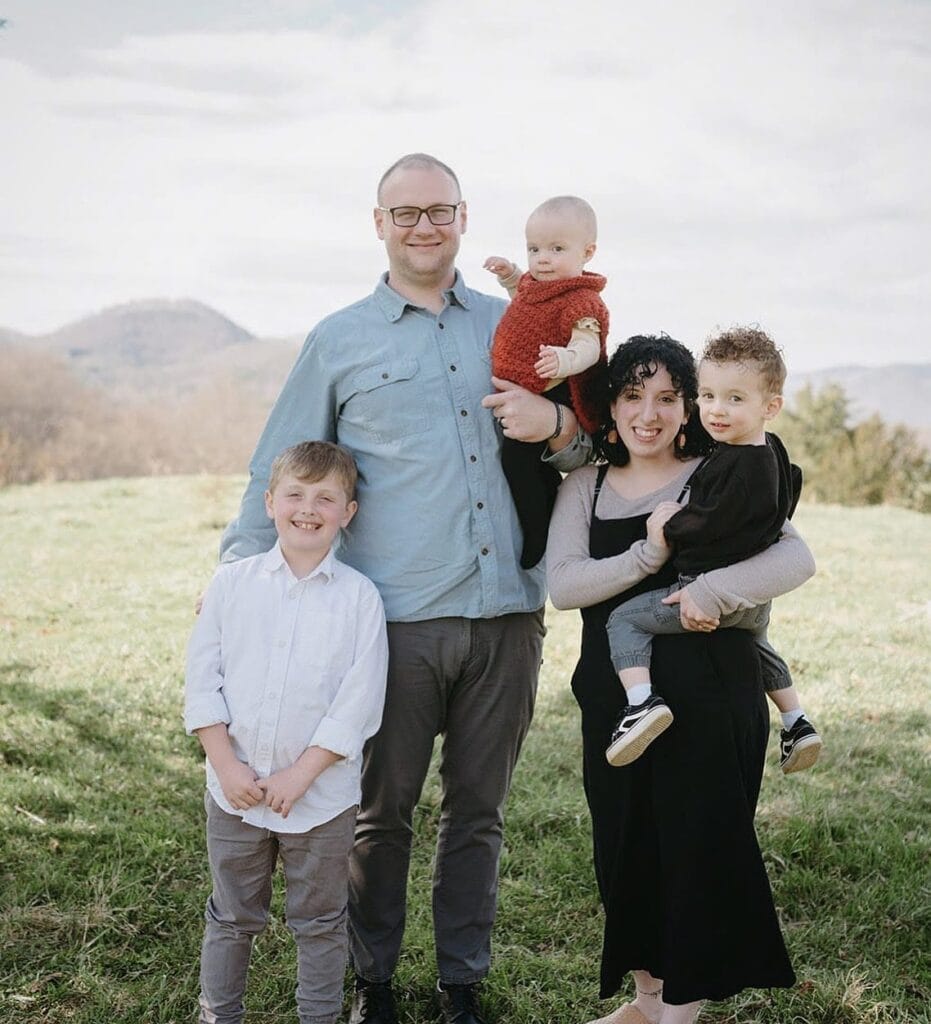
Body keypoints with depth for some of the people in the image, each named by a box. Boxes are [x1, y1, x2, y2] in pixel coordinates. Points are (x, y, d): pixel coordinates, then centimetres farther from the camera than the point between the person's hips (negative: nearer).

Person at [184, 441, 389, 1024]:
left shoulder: (359, 597, -6)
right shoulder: (233, 582, 0)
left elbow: (359, 702, -10)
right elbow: (202, 680, -1)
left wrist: (301, 775, -14)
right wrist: (227, 766, -10)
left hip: (322, 796, -1)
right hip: (235, 789, 2)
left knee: (320, 924, 12)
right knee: (232, 918, 17)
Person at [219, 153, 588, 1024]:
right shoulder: (339, 340, 7)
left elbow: (584, 451, 18)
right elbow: (278, 471, 10)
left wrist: (552, 423, -5)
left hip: (505, 617, 2)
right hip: (397, 619, -2)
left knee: (478, 811, 12)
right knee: (382, 811, 8)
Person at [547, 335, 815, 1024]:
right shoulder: (586, 487, 6)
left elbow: (797, 559, -15)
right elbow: (562, 583, -9)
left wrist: (713, 590, -27)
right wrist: (648, 555, -22)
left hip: (709, 692, -4)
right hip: (615, 696, 4)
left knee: (699, 846, 2)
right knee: (626, 846, 12)